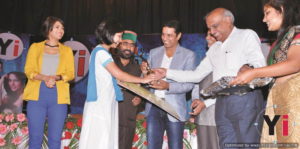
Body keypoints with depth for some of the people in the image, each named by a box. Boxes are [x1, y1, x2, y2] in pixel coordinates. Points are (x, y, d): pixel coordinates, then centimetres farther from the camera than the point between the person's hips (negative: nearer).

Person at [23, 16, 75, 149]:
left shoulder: (67, 50, 16)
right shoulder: (35, 47, 13)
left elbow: (70, 73, 5)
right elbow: (29, 70, 2)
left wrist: (56, 77, -16)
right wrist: (45, 78, -16)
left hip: (58, 97, 1)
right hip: (37, 96, -1)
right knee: (35, 137, -1)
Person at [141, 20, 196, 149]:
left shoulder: (188, 55, -1)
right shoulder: (154, 53, 10)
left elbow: (189, 84, -7)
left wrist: (168, 86, -22)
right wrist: (145, 73, -11)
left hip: (174, 109, -3)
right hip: (153, 108, 3)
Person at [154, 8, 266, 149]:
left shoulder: (247, 35, 4)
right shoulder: (214, 49, 23)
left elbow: (260, 65, -9)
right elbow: (197, 75, 23)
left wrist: (247, 69, -32)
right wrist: (167, 73, 17)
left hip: (245, 100, -6)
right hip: (222, 104, 6)